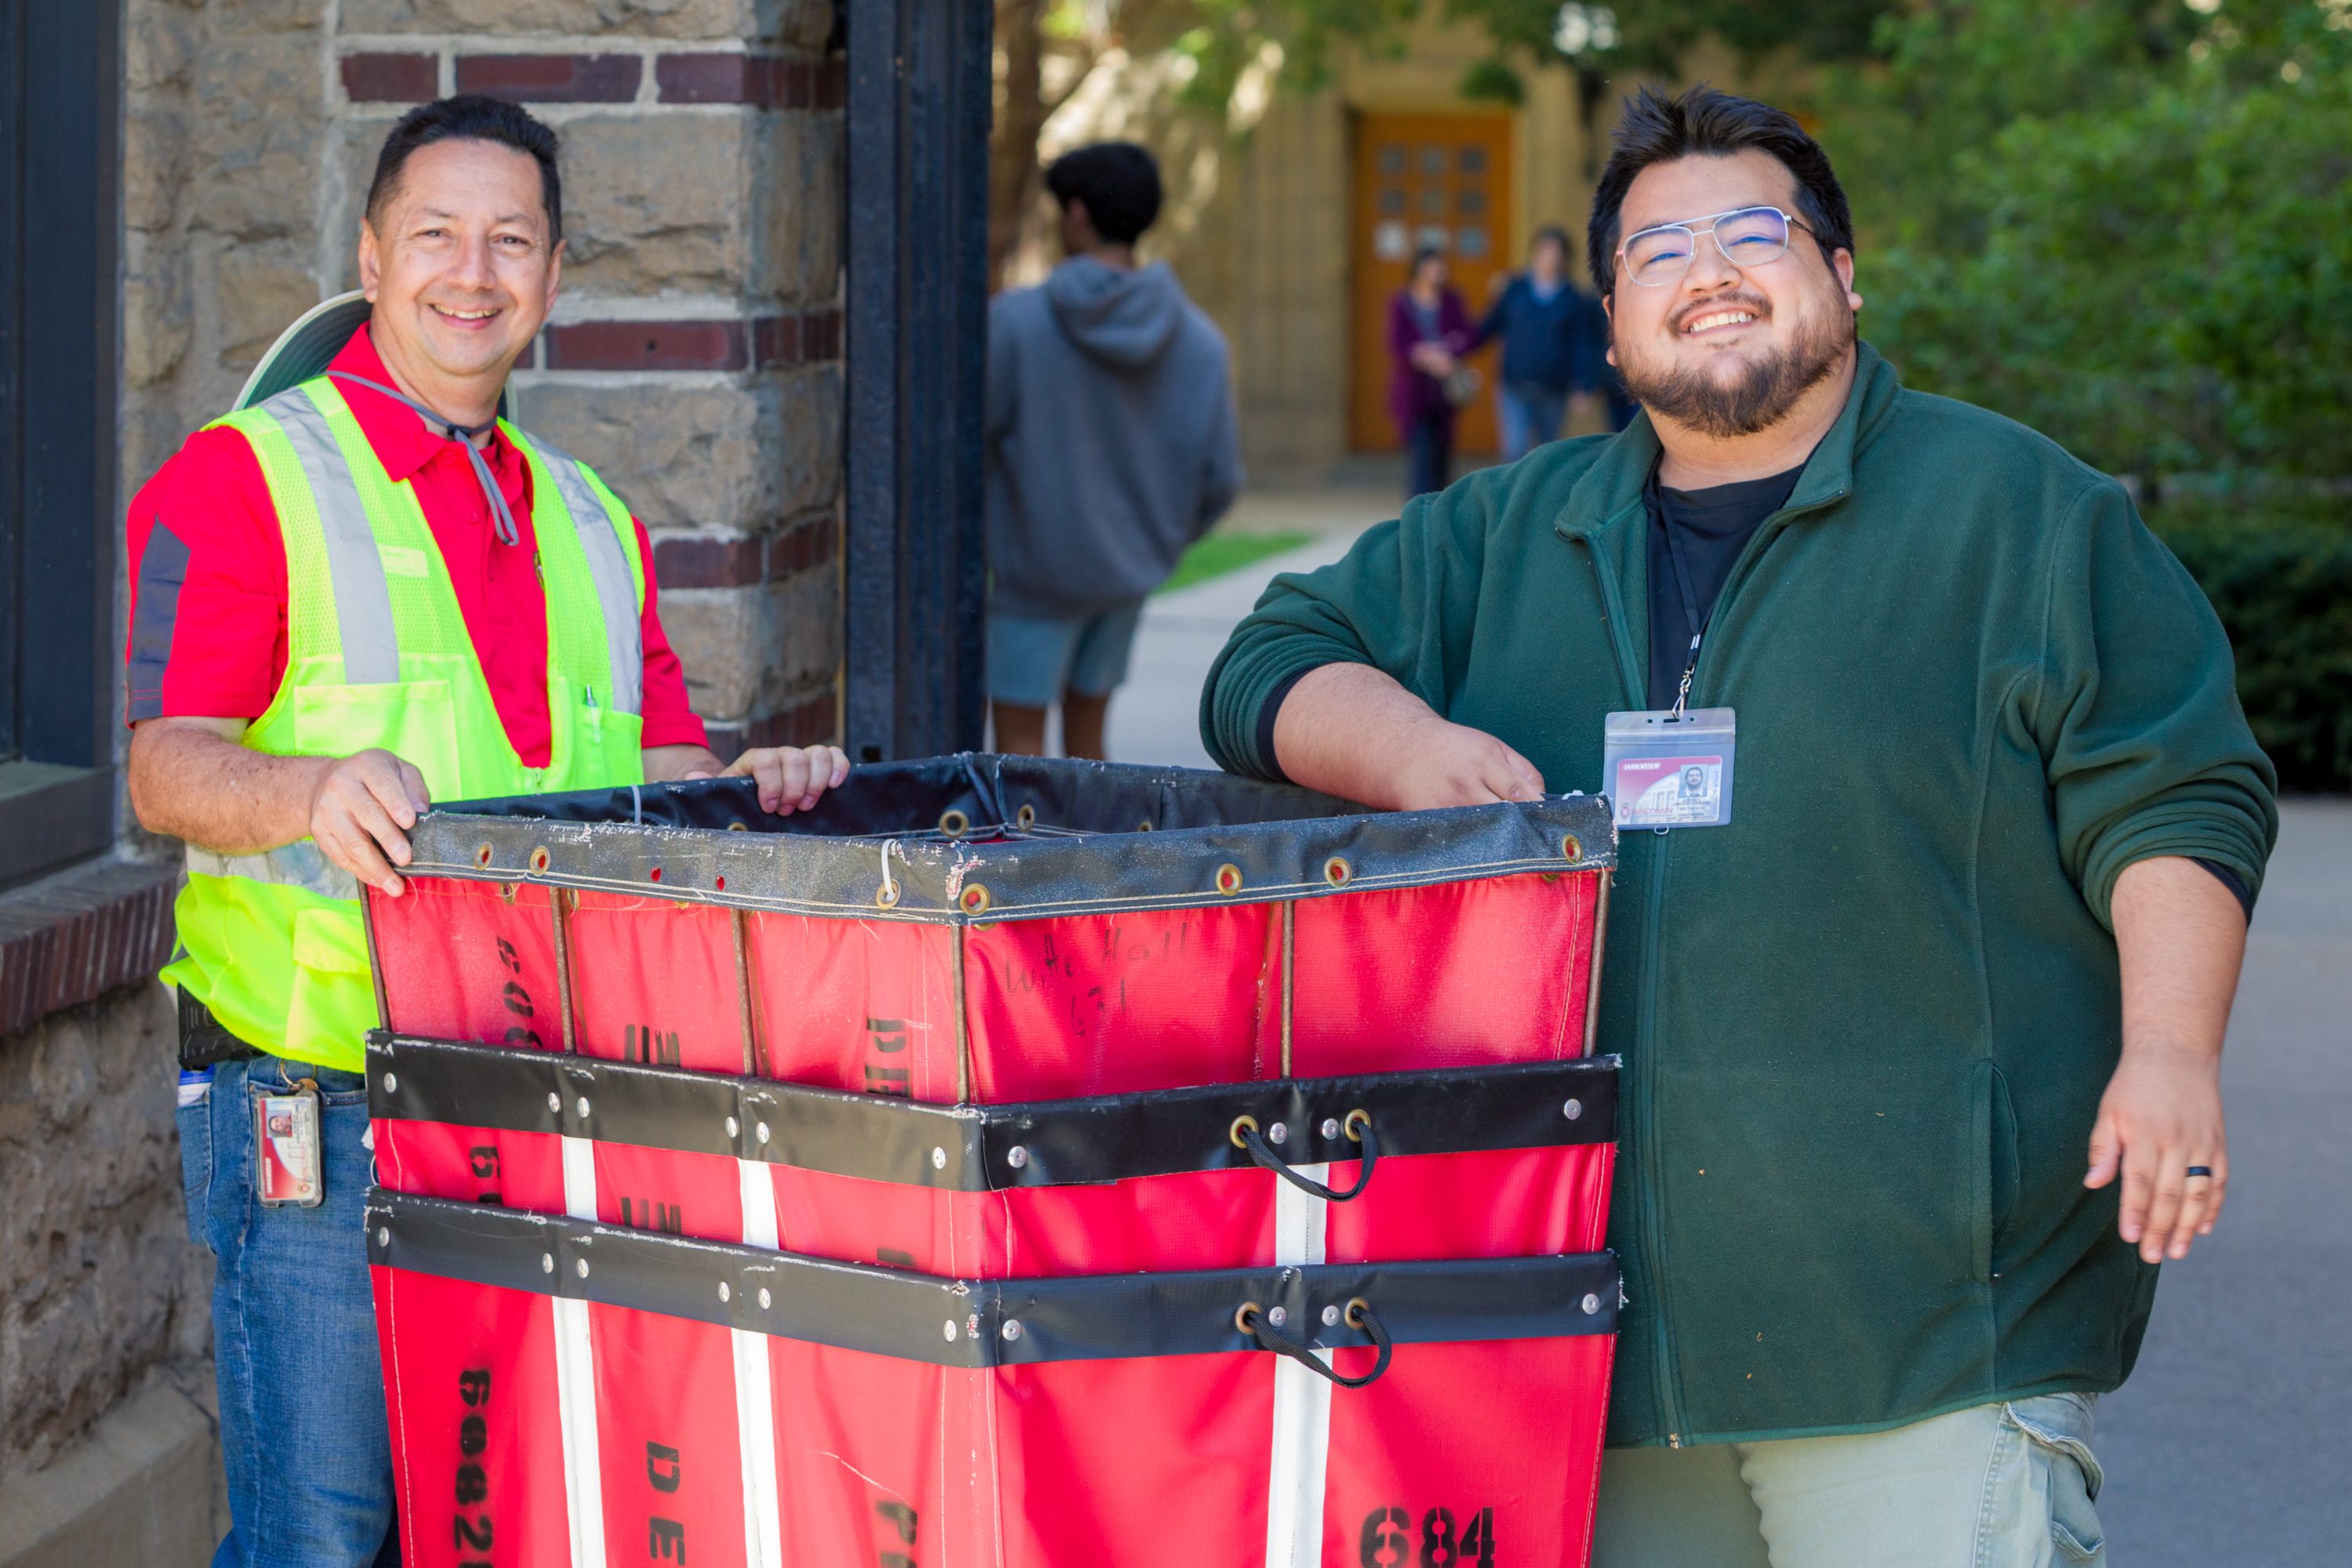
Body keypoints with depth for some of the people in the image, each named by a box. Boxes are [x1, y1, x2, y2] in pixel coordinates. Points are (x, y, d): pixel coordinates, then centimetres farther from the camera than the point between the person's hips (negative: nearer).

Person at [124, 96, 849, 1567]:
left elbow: (661, 770, 20)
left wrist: (750, 782, -3)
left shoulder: (590, 521, 20)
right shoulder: (241, 481, -1)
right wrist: (312, 790, -32)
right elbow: (166, 766, -11)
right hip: (313, 1110, -6)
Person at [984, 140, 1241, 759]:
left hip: (1037, 572, -5)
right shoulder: (1199, 339, -5)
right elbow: (1219, 477, -1)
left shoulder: (1016, 321, -18)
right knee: (1086, 731, 16)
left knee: (1018, 740, 2)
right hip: (1129, 571, 5)